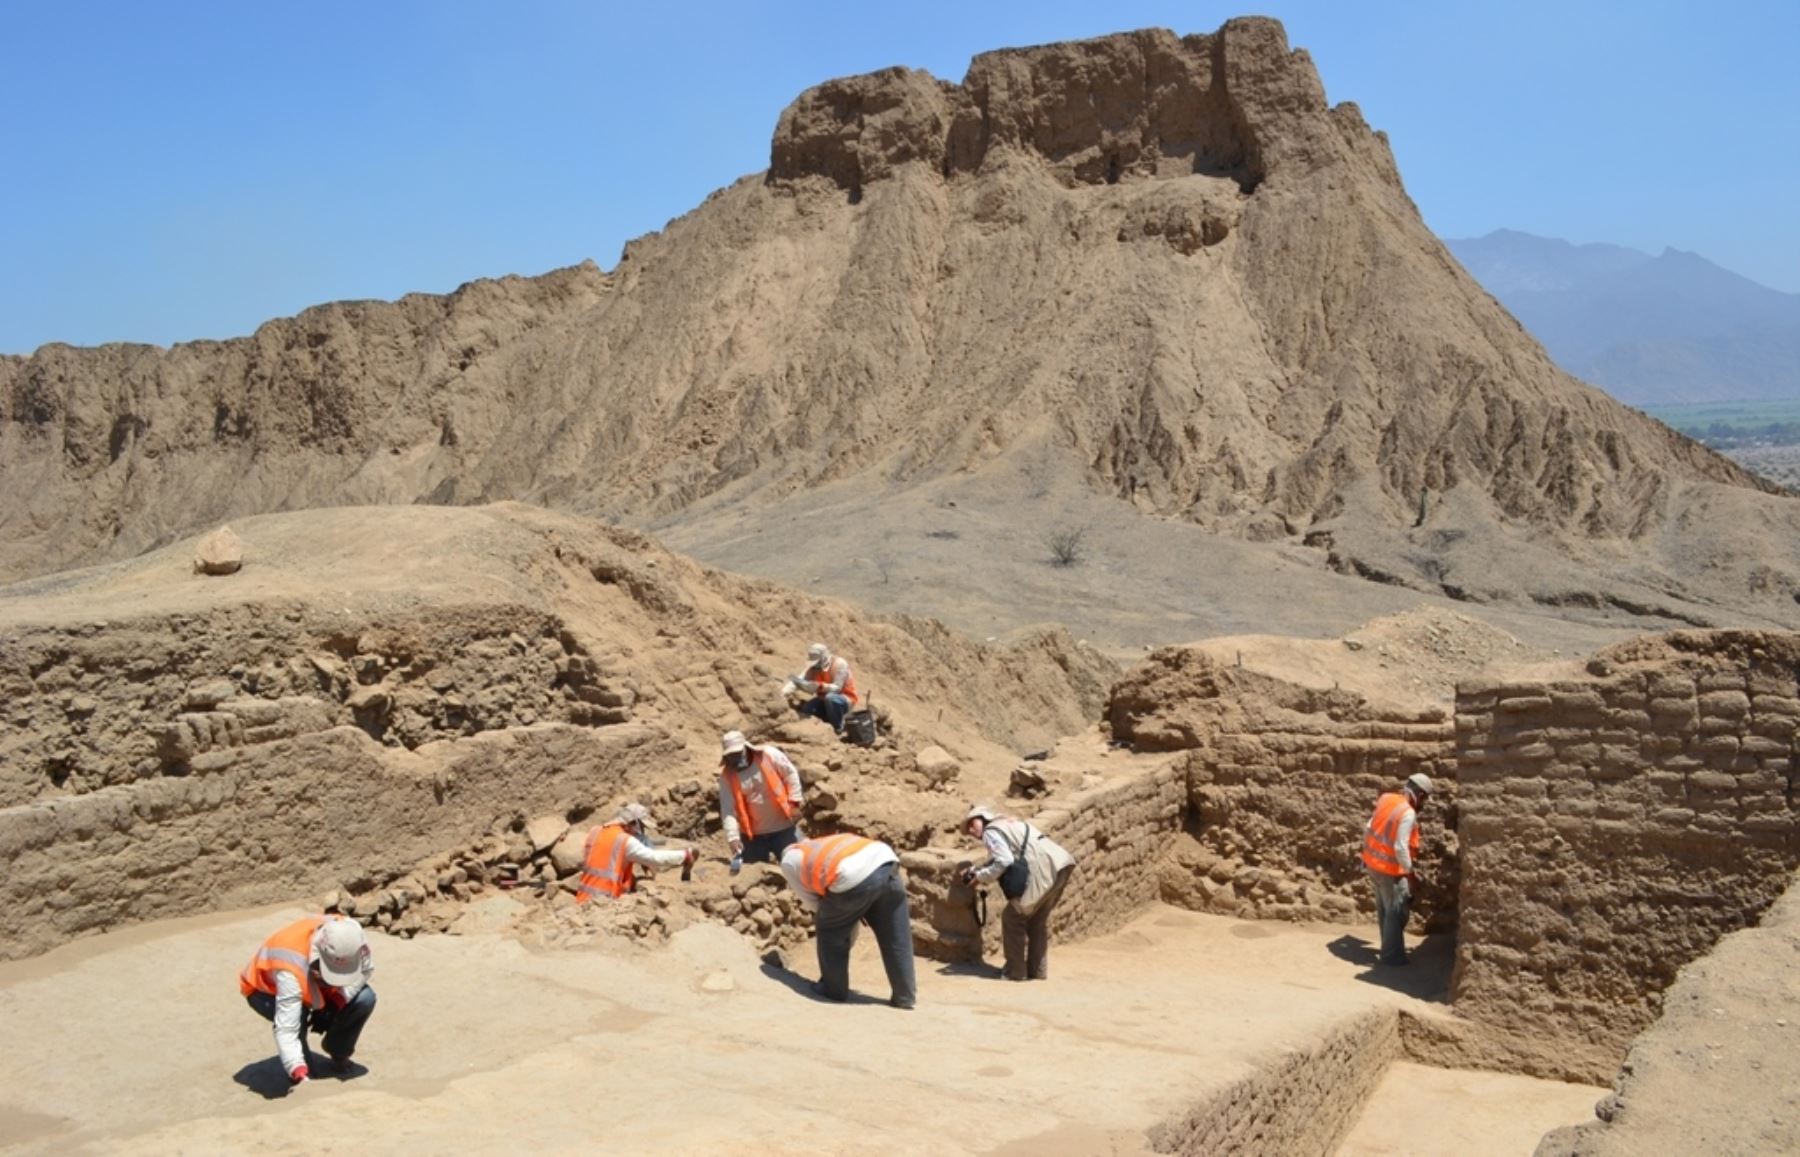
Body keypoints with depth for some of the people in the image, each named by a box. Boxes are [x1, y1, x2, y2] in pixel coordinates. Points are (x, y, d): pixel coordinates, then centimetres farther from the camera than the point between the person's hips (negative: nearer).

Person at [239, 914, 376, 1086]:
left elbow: (366, 970, -13)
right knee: (294, 1018, -35)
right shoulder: (291, 968, -45)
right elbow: (286, 1030, -46)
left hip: (317, 985, 4)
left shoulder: (351, 938, -33)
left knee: (365, 998, -19)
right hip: (267, 990, -4)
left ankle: (338, 1054, 8)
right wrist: (299, 1074, -54)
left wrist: (337, 1000, -26)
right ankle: (304, 1073, -6)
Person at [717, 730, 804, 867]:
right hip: (752, 834, 2)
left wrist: (794, 803, -6)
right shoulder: (727, 776, -8)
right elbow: (728, 810, -13)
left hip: (783, 827, -2)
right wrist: (733, 837, -24)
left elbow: (790, 774, -1)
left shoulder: (768, 754, -11)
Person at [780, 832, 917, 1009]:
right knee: (895, 938, 20)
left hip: (856, 877, -6)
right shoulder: (826, 847, 42)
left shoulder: (789, 861, 25)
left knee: (830, 930, 20)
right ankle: (905, 996, 28)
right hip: (887, 862, 6)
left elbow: (811, 900, 25)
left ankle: (834, 989, 32)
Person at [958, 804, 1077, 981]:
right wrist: (974, 870, 20)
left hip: (1045, 869, -9)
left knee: (1013, 917, 4)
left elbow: (1004, 862, -14)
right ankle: (1038, 971, 25)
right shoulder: (1009, 824, 29)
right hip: (1061, 863, 9)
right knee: (1038, 919, 22)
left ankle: (1015, 971, 9)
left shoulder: (990, 832, 0)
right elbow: (996, 860, 31)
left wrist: (980, 877, -2)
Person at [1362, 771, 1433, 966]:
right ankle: (1392, 955, 10)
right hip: (1390, 869, -8)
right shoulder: (1408, 813, -23)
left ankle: (1389, 948, 32)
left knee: (1384, 909, 20)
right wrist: (1410, 872, -15)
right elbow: (1400, 848, -25)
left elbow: (1368, 830, 11)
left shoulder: (1386, 799, 2)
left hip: (1372, 863, 8)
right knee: (1396, 912, 4)